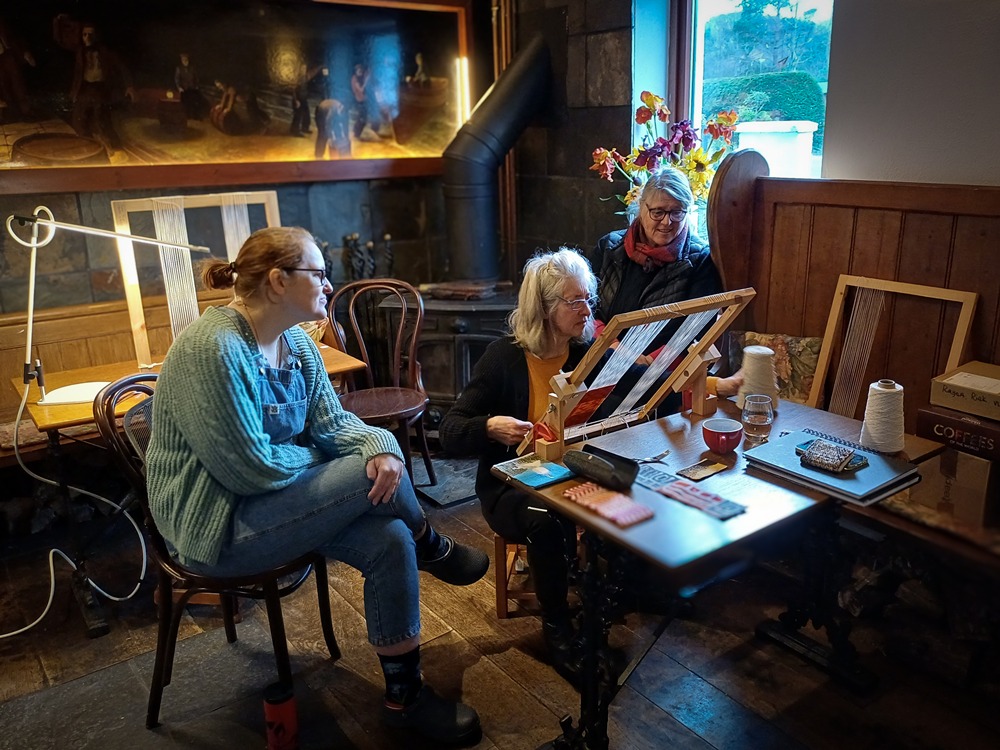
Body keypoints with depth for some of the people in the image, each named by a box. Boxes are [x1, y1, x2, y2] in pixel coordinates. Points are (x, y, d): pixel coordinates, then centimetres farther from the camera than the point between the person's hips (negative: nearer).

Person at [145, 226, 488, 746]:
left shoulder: (296, 342, 3)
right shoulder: (213, 350, -25)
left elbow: (333, 422, 3)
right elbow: (253, 468, -26)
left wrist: (382, 447, -19)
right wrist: (317, 459, -8)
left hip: (273, 501, 8)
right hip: (219, 526, -8)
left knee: (390, 539, -12)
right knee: (371, 474, -21)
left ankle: (405, 696, 4)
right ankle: (434, 551, 12)